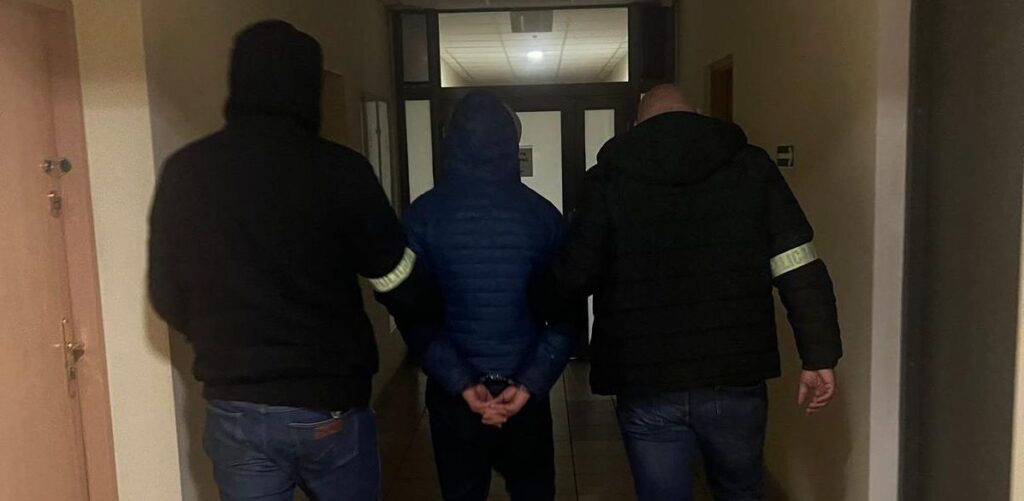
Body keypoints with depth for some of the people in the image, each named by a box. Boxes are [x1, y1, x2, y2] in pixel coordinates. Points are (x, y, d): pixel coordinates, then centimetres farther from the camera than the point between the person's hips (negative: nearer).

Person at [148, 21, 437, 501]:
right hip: (330, 406, -2)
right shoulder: (339, 169, -13)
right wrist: (431, 310, 15)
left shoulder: (183, 172, -3)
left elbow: (167, 299, 6)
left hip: (234, 408, 2)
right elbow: (405, 291, -7)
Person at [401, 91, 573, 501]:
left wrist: (462, 385, -11)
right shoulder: (544, 214, -4)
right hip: (526, 393, 1)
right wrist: (530, 385, -10)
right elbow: (563, 313, -7)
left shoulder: (423, 215, -7)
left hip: (452, 393, 0)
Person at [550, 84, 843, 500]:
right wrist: (819, 355, 2)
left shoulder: (609, 176, 0)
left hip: (646, 385, -1)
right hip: (735, 378, 2)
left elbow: (574, 277, -3)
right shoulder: (750, 164, 3)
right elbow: (800, 271, -3)